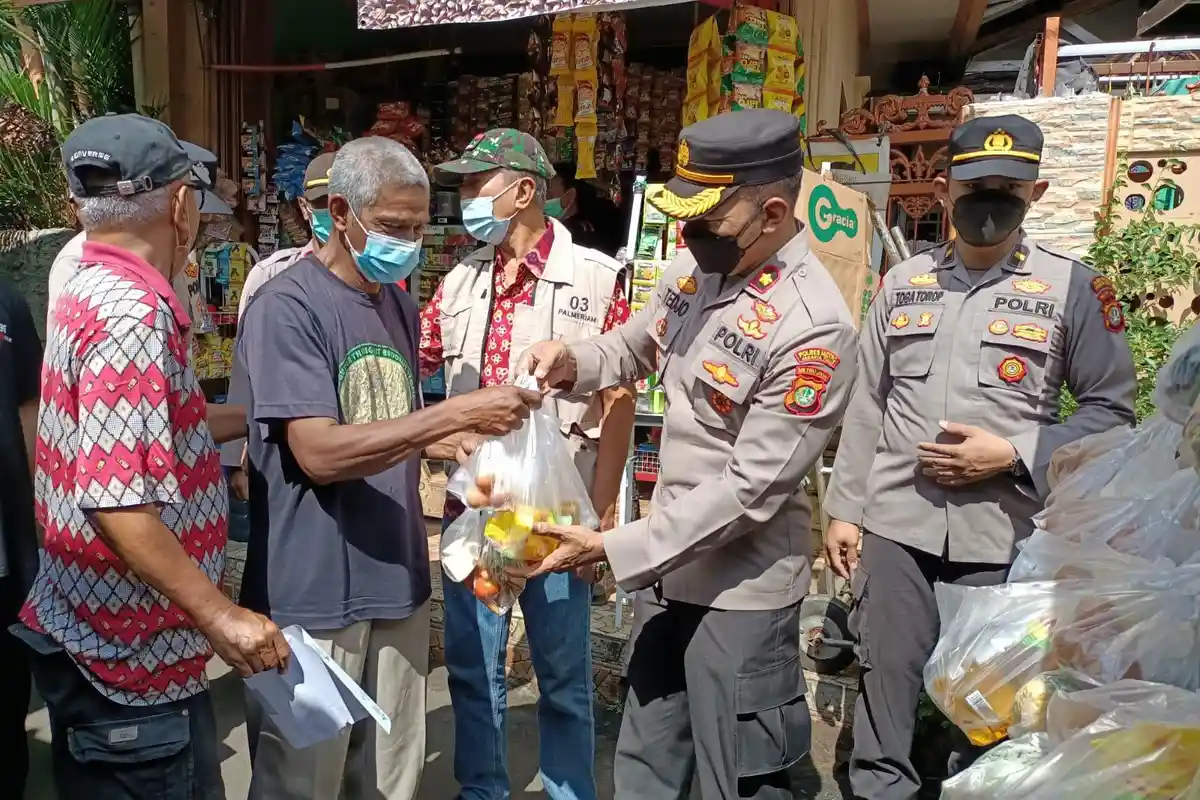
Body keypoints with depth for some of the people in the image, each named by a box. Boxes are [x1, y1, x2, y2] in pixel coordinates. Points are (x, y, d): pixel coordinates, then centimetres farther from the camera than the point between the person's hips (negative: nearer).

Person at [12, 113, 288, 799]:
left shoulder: (96, 291, 8)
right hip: (127, 658, -9)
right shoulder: (133, 313, -24)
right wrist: (220, 616, -24)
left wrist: (248, 420, 25)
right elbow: (114, 500, -29)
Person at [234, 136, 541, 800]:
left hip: (397, 582, 7)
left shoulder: (400, 305, 11)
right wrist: (456, 413, -25)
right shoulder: (286, 308, -13)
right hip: (312, 595, -6)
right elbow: (320, 453, -22)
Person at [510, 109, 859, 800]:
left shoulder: (812, 329, -25)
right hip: (669, 568, 7)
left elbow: (750, 490, -25)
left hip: (740, 591, -7)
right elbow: (639, 345, 17)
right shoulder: (698, 268, -2)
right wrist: (574, 361, -5)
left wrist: (613, 548, -22)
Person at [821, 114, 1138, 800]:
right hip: (895, 524, 2)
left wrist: (1014, 455, -14)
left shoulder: (1072, 286, -2)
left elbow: (1112, 409, 0)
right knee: (885, 688, 10)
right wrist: (845, 508, 7)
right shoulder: (904, 281, 7)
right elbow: (868, 405, 9)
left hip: (1003, 535, -2)